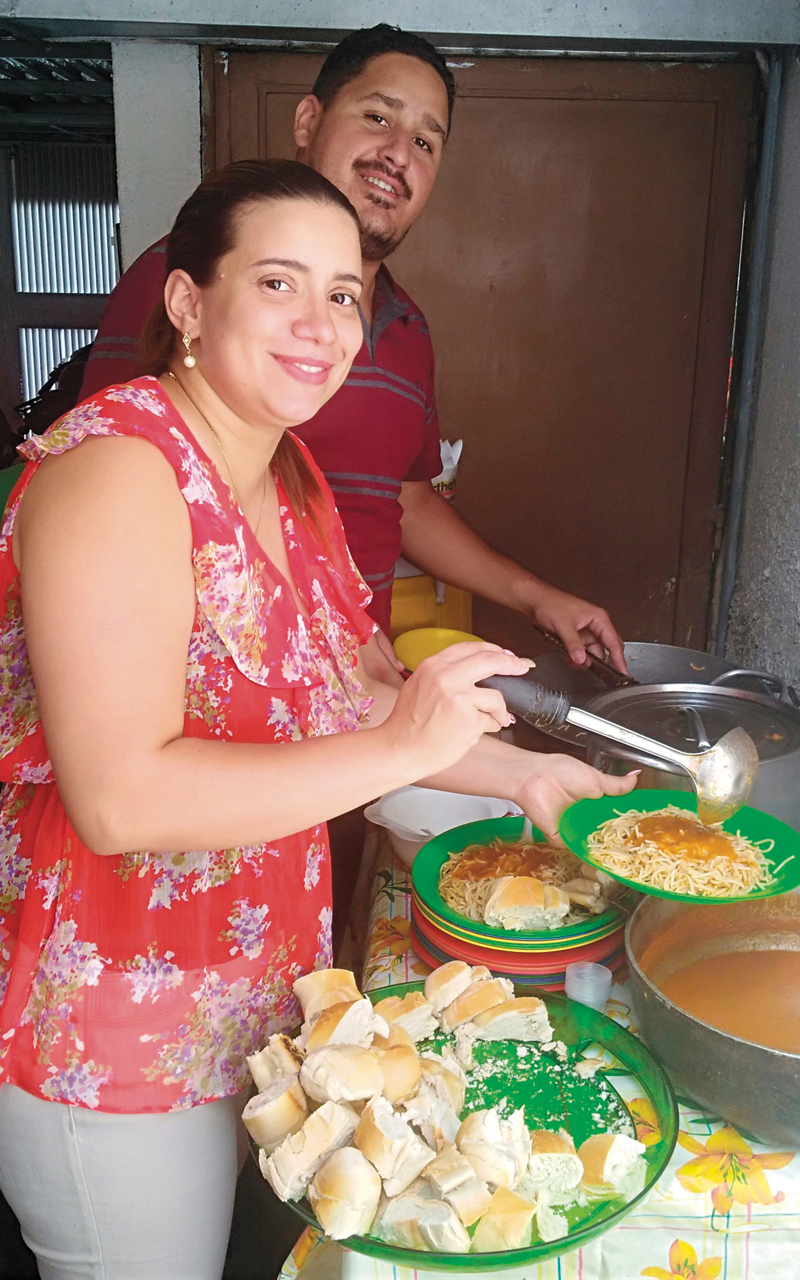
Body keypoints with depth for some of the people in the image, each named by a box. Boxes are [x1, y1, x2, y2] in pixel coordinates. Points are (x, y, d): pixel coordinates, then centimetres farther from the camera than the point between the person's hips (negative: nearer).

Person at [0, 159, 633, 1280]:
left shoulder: (288, 474, 4)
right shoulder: (117, 471, -24)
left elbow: (347, 699, 10)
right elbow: (119, 799, -30)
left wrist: (522, 774, 2)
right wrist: (400, 748, -29)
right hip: (112, 1042, -8)